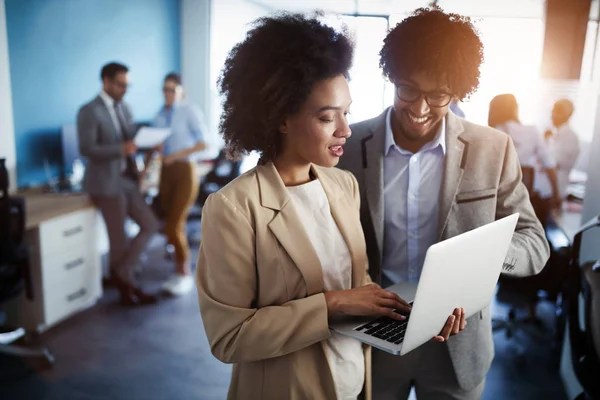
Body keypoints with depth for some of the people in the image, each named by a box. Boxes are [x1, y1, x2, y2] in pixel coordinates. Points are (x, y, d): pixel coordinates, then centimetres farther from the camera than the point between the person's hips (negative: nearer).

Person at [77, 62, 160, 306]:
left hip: (127, 179, 8)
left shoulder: (123, 108, 14)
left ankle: (120, 272, 16)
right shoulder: (89, 112, -12)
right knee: (119, 239, 2)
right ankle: (127, 287, 18)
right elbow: (86, 149, -20)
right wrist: (121, 149, -29)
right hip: (106, 183, -8)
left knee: (150, 225, 5)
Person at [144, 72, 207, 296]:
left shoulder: (190, 111, -7)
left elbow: (203, 143, -11)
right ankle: (180, 272, 20)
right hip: (166, 171, 6)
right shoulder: (161, 114, 10)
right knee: (173, 226, 8)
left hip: (185, 171, -6)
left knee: (174, 226, -7)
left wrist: (176, 155, -18)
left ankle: (185, 274, 9)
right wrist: (145, 166, -6)